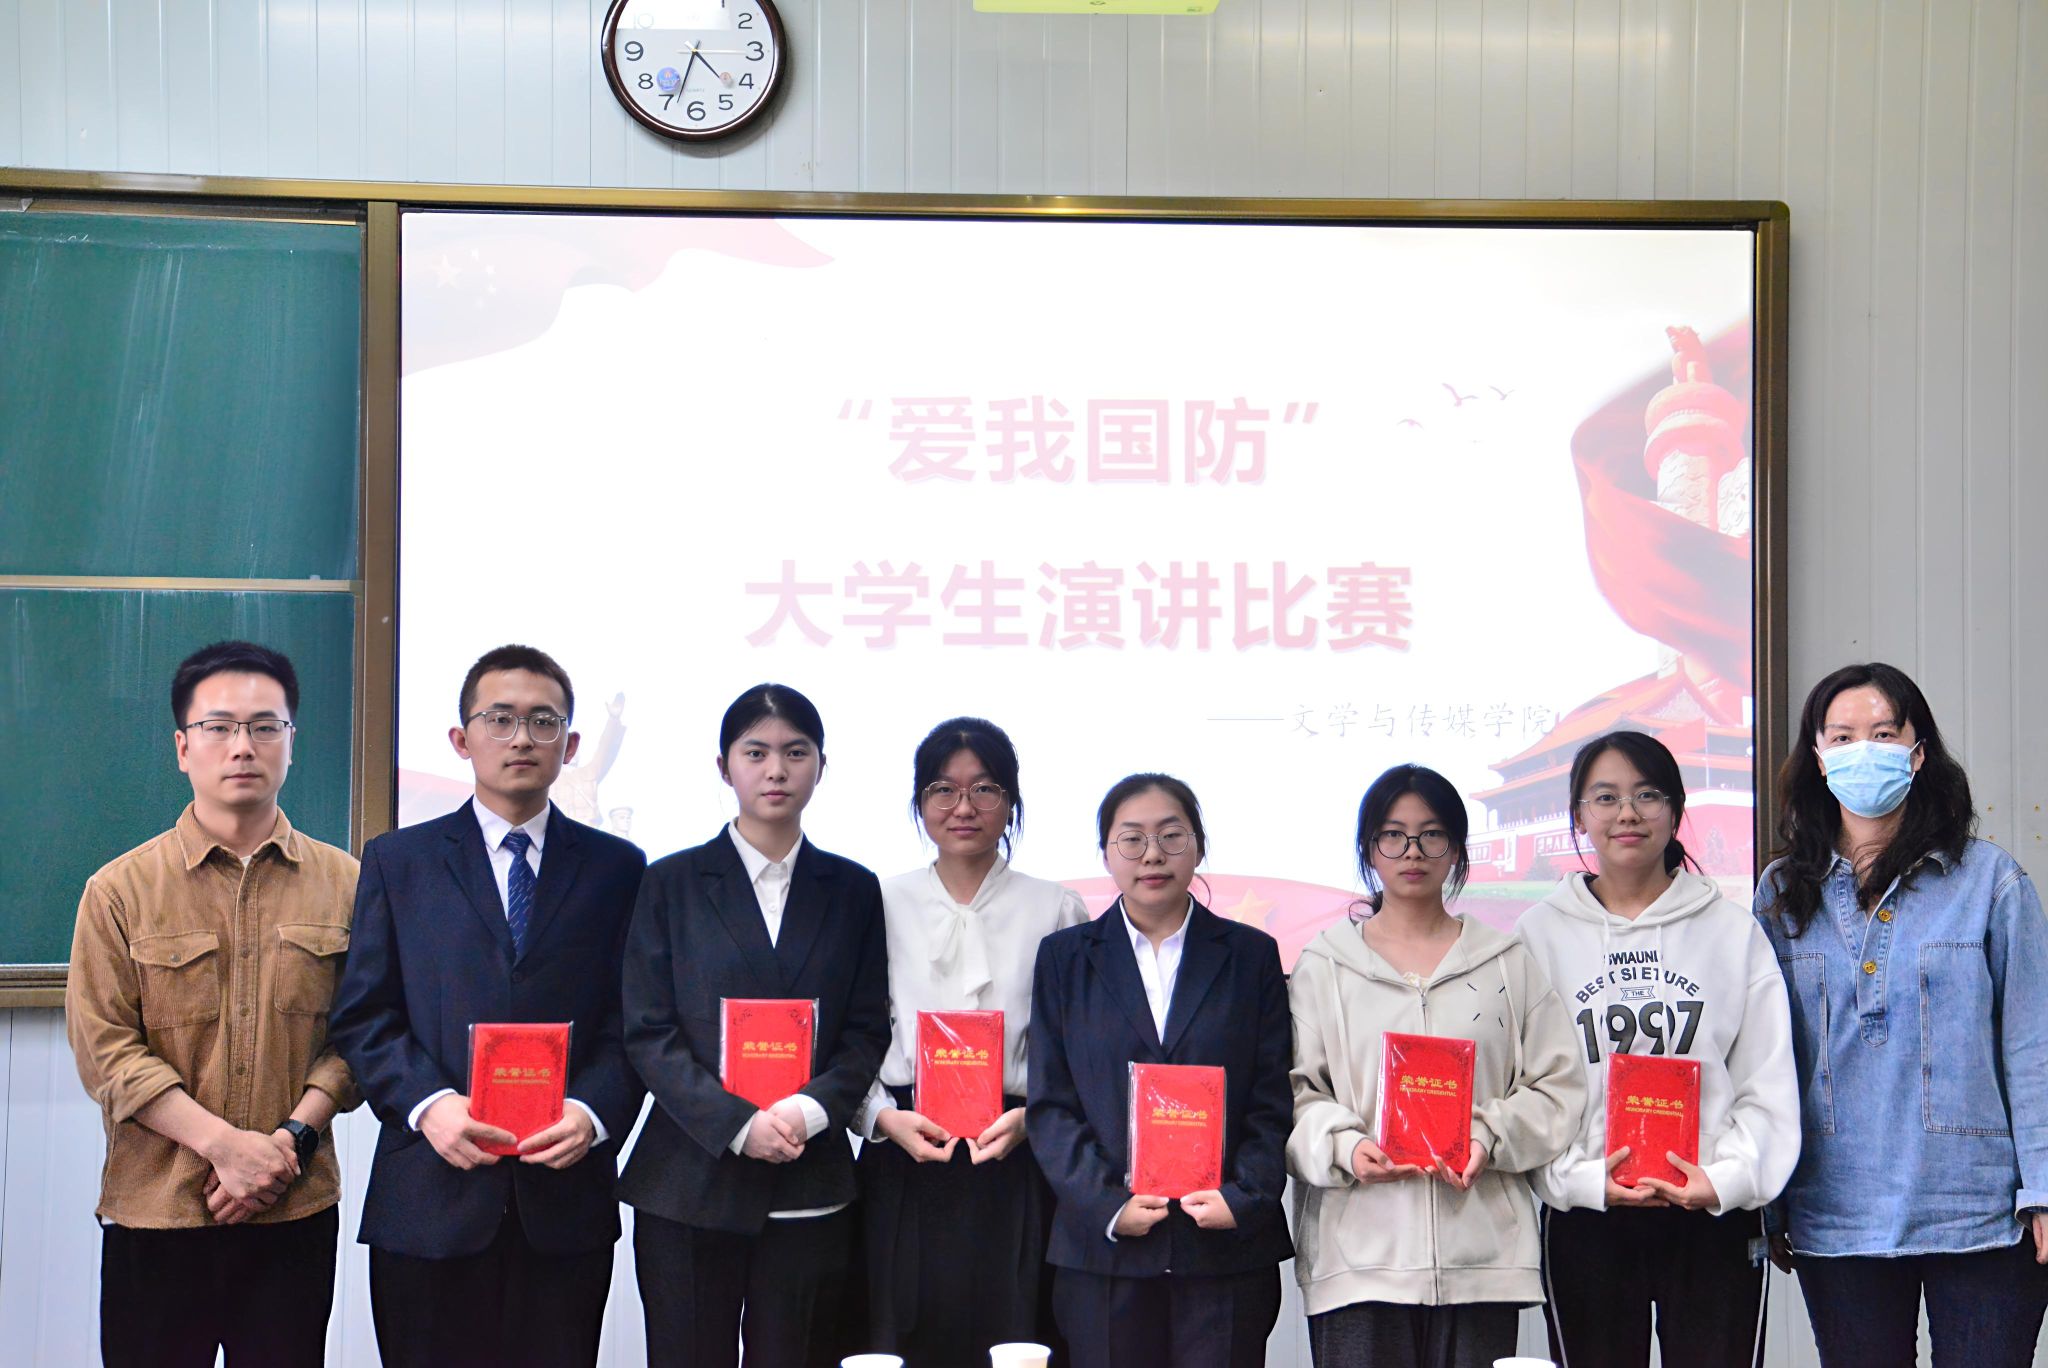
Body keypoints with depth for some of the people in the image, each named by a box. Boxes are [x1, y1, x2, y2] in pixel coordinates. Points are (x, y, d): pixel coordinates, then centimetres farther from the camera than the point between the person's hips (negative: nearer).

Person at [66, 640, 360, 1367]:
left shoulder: (343, 884, 6)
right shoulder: (120, 891, 1)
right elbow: (105, 1050, -5)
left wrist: (292, 1139, -11)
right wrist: (225, 1144, -15)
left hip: (295, 1216, 1)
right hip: (154, 1216, -1)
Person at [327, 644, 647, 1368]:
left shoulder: (616, 868, 10)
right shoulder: (397, 861, 10)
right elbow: (363, 1017, 3)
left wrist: (592, 1112, -12)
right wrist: (430, 1105, -13)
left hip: (566, 1196, 1)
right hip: (431, 1199, 0)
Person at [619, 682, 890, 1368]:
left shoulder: (852, 890, 10)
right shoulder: (673, 883, 5)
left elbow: (866, 1033, 6)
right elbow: (649, 1034, -1)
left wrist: (807, 1110, -13)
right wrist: (738, 1124, -14)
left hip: (809, 1190, 1)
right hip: (690, 1184, -1)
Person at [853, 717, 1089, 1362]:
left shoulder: (1057, 912, 6)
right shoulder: (883, 905, 8)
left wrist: (1030, 1118, -12)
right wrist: (885, 1117, -9)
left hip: (1016, 1169, 0)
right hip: (903, 1167, 1)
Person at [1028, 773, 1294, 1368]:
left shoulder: (1251, 955, 9)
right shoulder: (1065, 957, 9)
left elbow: (1274, 1100, 5)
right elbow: (1050, 1104, 3)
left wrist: (1244, 1198, -9)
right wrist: (1108, 1205, -9)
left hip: (1229, 1247, 0)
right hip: (1102, 1251, 0)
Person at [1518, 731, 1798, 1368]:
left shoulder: (1733, 929, 9)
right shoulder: (1541, 934, 7)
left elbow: (1769, 1084, 5)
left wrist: (1727, 1177, -11)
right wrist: (1583, 1179, -13)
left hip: (1716, 1217, 0)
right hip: (1584, 1220, 0)